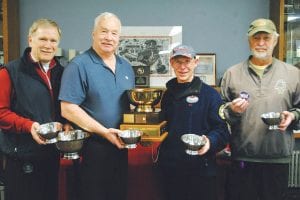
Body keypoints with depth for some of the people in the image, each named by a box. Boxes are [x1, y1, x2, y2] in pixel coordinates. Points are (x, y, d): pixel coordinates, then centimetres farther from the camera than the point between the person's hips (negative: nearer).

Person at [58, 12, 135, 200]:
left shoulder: (126, 67, 10)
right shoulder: (79, 65, -11)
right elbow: (68, 109, -17)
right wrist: (104, 132, -21)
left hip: (120, 147, 6)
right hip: (92, 148, -6)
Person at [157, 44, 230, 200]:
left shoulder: (209, 94, -5)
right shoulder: (169, 94, 12)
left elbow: (222, 130, -9)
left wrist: (210, 141, -27)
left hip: (200, 169, -5)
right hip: (169, 168, 5)